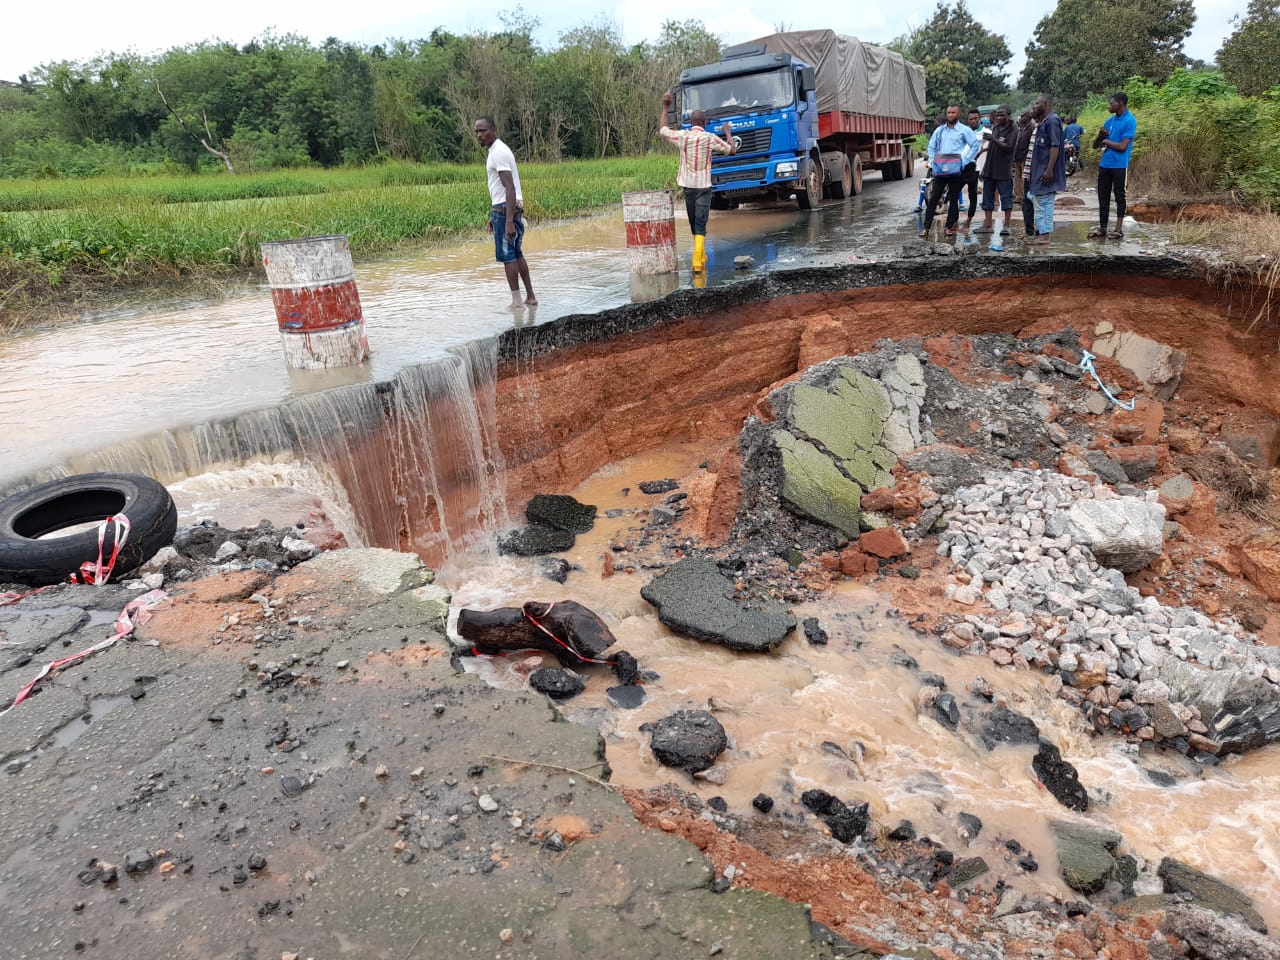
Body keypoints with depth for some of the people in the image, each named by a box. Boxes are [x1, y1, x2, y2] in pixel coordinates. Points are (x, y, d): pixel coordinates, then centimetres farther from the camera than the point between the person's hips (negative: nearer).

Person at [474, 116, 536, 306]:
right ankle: (530, 296, 19)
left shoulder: (498, 152, -15)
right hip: (502, 209, 10)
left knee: (506, 255, -4)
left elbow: (510, 188, -23)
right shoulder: (496, 151, 16)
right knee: (516, 253, 14)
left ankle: (516, 300, 1)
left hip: (505, 210, -10)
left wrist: (509, 221, -28)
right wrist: (491, 216, 24)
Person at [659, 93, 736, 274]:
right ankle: (697, 261, -20)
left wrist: (665, 108, 27)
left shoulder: (681, 136, -1)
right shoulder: (710, 138, -6)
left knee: (694, 223, 16)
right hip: (703, 185, -3)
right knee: (700, 224, -6)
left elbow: (662, 130, 18)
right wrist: (728, 132, 23)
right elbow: (731, 149, 6)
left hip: (687, 185, 3)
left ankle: (701, 257, 28)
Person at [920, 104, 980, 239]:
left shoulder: (964, 130, 0)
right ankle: (926, 227, -3)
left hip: (956, 171, -3)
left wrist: (964, 161, -8)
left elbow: (975, 146, -1)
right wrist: (932, 163, 4)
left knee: (953, 200, 4)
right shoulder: (939, 130, 11)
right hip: (940, 170, 3)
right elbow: (931, 147, 17)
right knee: (933, 198, -3)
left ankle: (950, 227, 11)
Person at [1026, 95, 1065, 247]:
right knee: (1040, 203, 13)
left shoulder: (1053, 120, -13)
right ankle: (1040, 233, 18)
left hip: (1046, 171, -10)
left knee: (1044, 203, -8)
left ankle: (1044, 236, -7)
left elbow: (1055, 146, -20)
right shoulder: (1044, 122, 17)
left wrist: (1049, 170, -24)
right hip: (1039, 170, 10)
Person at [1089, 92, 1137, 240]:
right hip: (1104, 164, 7)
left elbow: (1122, 146, -17)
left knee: (1119, 196, 1)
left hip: (1119, 166, -7)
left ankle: (1119, 229, 6)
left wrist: (1106, 141, -4)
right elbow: (1095, 145, 14)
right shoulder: (1110, 120, 12)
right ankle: (1102, 227, 17)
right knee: (1103, 196, 9)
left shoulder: (1129, 121, -10)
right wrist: (1100, 135, -7)